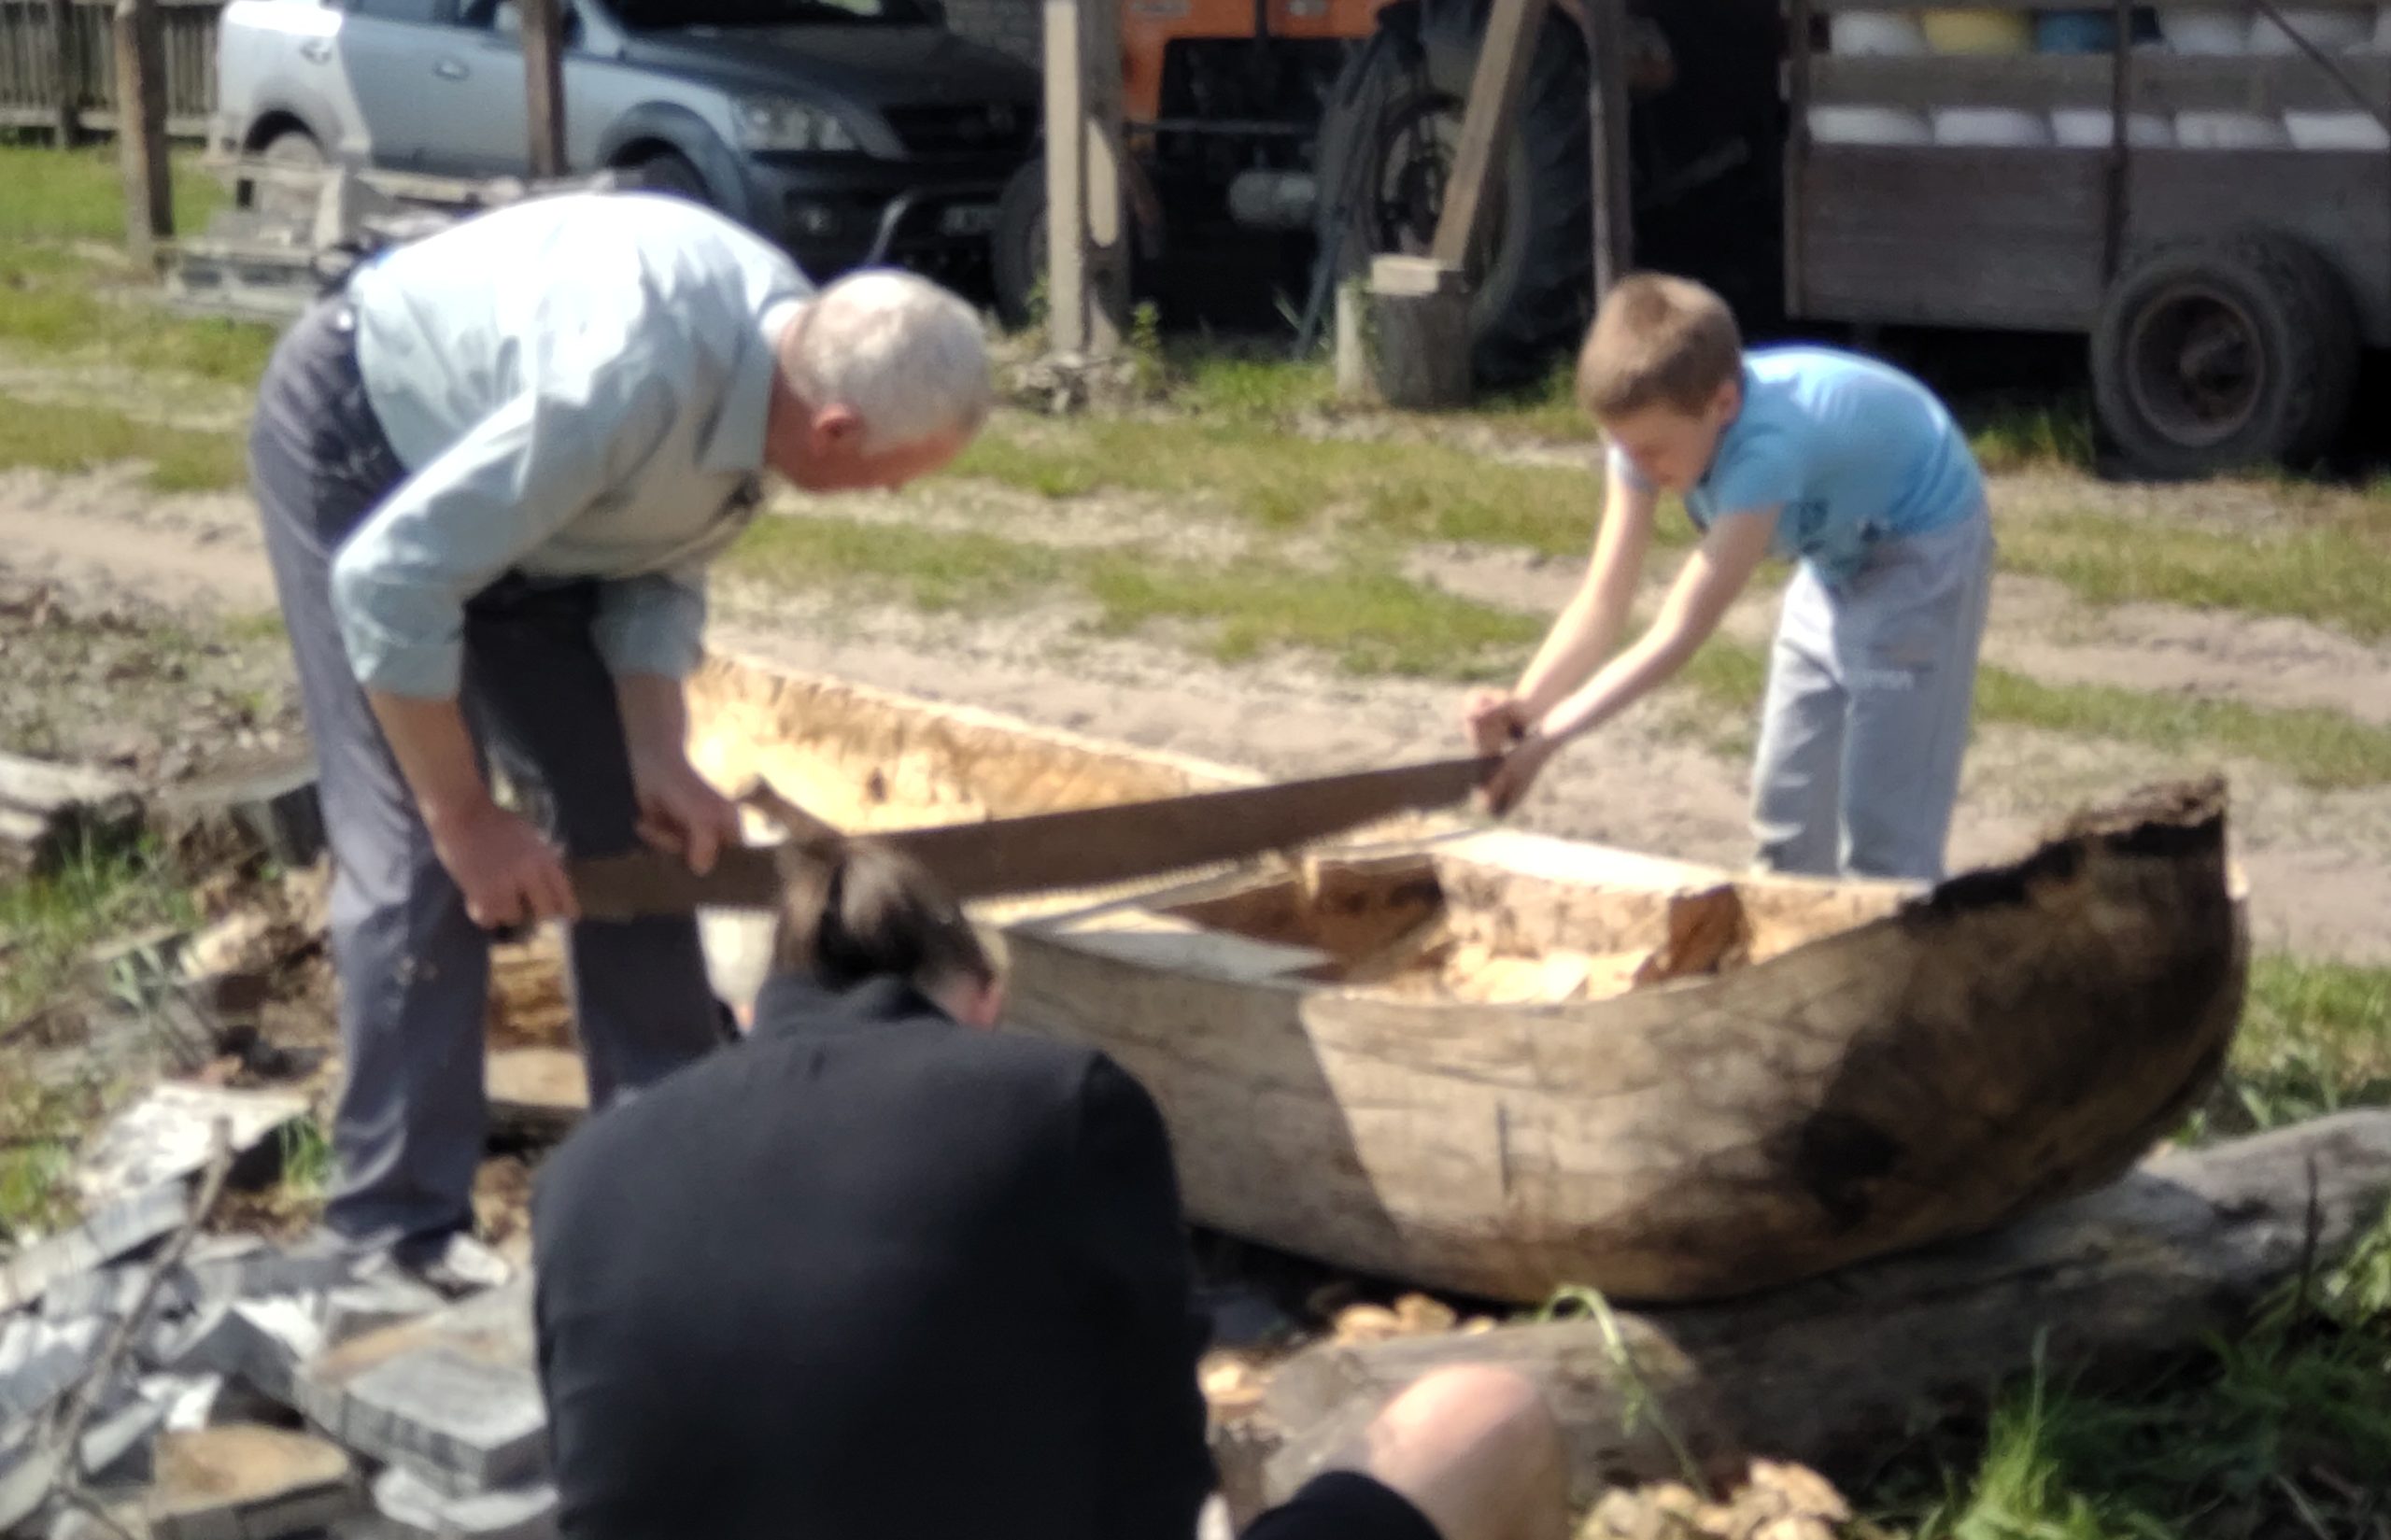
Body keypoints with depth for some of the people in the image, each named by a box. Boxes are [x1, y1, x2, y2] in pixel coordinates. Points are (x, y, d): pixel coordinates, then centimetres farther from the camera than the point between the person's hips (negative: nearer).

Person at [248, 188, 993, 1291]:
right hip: (357, 443, -8)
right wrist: (466, 816, -28)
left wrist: (660, 757, -17)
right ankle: (398, 1227, -6)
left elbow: (660, 570, -3)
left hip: (502, 486, 8)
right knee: (418, 849, -13)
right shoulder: (626, 384, -41)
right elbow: (389, 583, -37)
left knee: (621, 812, 6)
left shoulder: (789, 351, -16)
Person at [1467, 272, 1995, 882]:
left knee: (1882, 819, -11)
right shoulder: (1651, 425, -20)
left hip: (1922, 546, -8)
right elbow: (1602, 602, -21)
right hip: (1837, 552, 8)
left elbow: (1679, 634, -41)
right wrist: (1523, 707, -37)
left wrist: (1550, 732, -44)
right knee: (1785, 806, 11)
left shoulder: (1767, 445, -41)